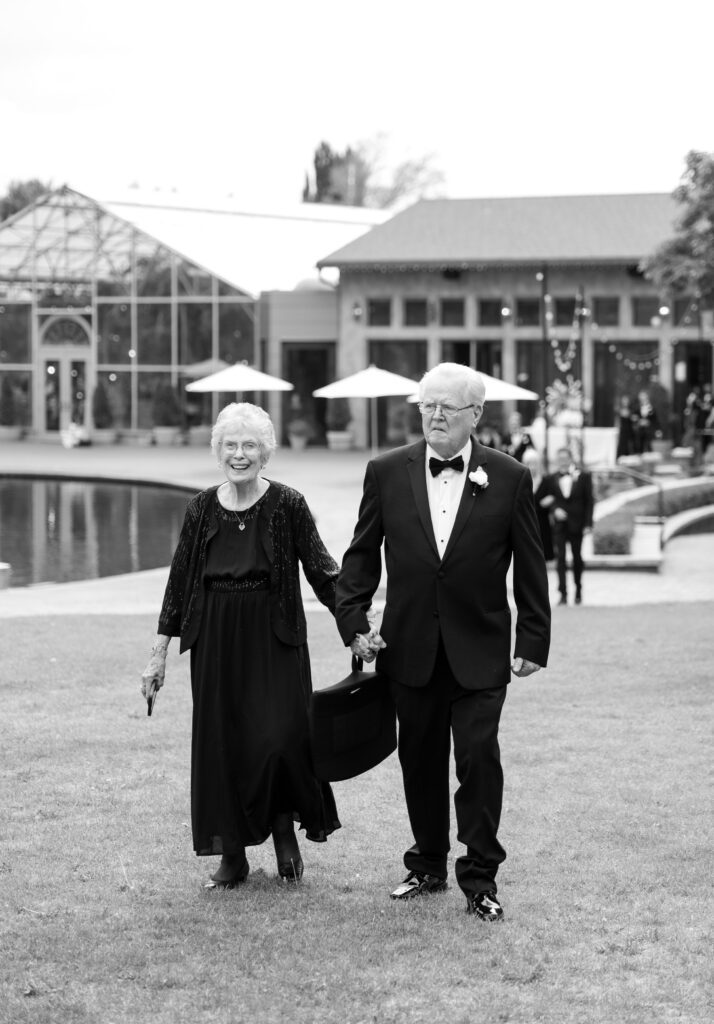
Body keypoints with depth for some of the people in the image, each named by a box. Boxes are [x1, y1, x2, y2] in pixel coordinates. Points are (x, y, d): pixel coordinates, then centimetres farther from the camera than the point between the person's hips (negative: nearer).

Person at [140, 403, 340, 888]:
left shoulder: (288, 505, -3)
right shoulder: (202, 507, 4)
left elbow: (322, 571, -2)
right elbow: (180, 580, 8)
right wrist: (160, 652, 7)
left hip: (274, 637, -3)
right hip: (215, 640, 3)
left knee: (281, 735, -14)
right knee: (220, 742, 3)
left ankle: (285, 827, 12)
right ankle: (232, 856, 14)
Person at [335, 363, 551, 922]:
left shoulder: (509, 478, -3)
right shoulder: (387, 472, 1)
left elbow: (530, 567, 0)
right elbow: (362, 554, 7)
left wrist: (533, 642, -2)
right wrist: (353, 619, -3)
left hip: (479, 651, -2)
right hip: (410, 647, 2)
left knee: (479, 758, -6)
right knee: (420, 760, 11)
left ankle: (481, 877, 3)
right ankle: (428, 867, 25)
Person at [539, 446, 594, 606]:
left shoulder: (583, 477, 0)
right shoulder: (550, 480, 4)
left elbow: (589, 501, 1)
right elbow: (542, 500, 10)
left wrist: (588, 523, -5)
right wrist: (553, 509, -10)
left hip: (576, 525, 0)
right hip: (559, 525, 0)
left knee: (577, 558, 10)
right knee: (560, 558, -6)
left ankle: (578, 591, 26)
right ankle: (563, 594, -6)